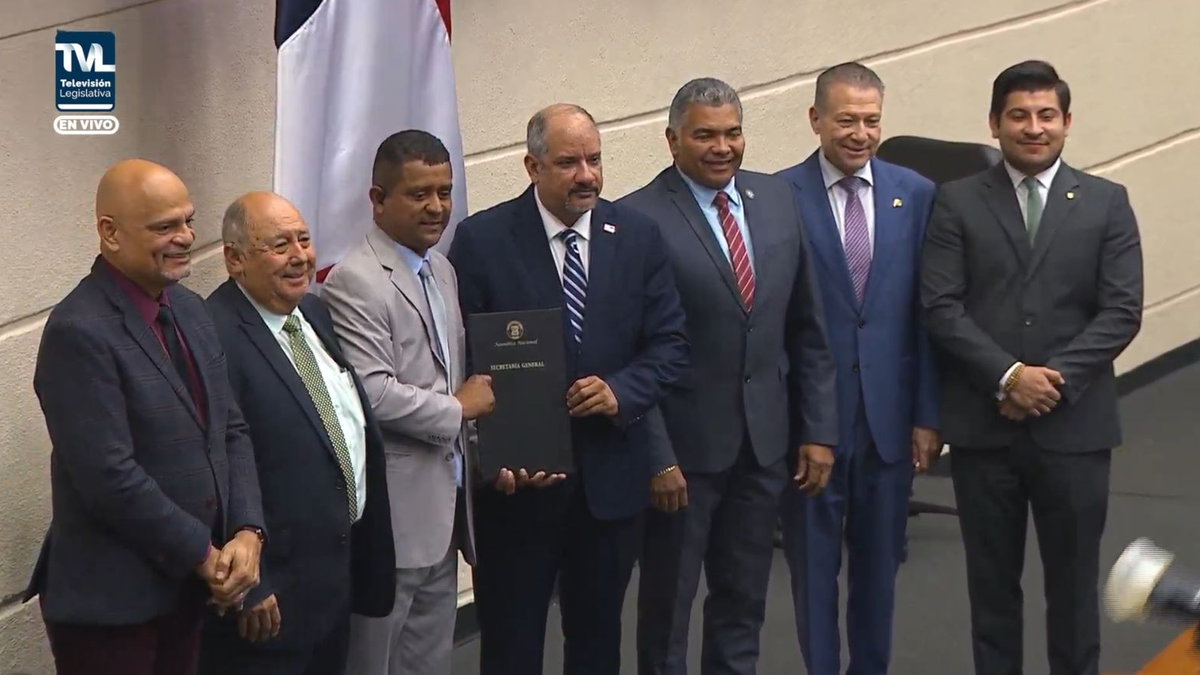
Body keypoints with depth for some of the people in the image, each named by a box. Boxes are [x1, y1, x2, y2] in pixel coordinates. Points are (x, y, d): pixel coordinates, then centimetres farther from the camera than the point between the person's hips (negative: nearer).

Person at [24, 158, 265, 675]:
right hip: (110, 599, -7)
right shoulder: (79, 331, -18)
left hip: (187, 588, 7)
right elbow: (110, 477, -22)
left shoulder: (190, 309, 8)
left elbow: (231, 431, 9)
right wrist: (204, 555, -13)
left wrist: (247, 533, -6)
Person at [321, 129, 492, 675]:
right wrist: (459, 409, -11)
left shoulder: (443, 271, 14)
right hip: (394, 510, -8)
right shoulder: (354, 282, -14)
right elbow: (373, 394, -23)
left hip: (444, 507, 8)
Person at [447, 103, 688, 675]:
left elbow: (669, 343, 3)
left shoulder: (637, 237, 3)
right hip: (516, 477, -3)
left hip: (611, 477, 3)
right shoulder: (481, 240, -7)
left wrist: (621, 391, -16)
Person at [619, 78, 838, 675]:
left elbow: (807, 329, 8)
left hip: (765, 441, 5)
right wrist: (655, 456, -14)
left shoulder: (778, 201, 5)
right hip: (684, 445, -5)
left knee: (744, 602, 16)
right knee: (667, 602, 11)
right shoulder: (641, 218, -12)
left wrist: (818, 428, 5)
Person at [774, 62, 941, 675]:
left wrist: (928, 413, 0)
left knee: (878, 560, 15)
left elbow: (928, 313, 3)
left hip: (888, 413, 3)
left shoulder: (915, 195, 1)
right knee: (813, 562, 9)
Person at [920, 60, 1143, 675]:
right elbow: (942, 307, -5)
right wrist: (1008, 376, -16)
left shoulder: (1106, 203, 5)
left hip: (1074, 424, 0)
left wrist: (1054, 378, -13)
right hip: (982, 423, 0)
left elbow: (1121, 313, -2)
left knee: (1073, 578, 8)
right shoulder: (957, 203, 3)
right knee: (992, 578, 10)